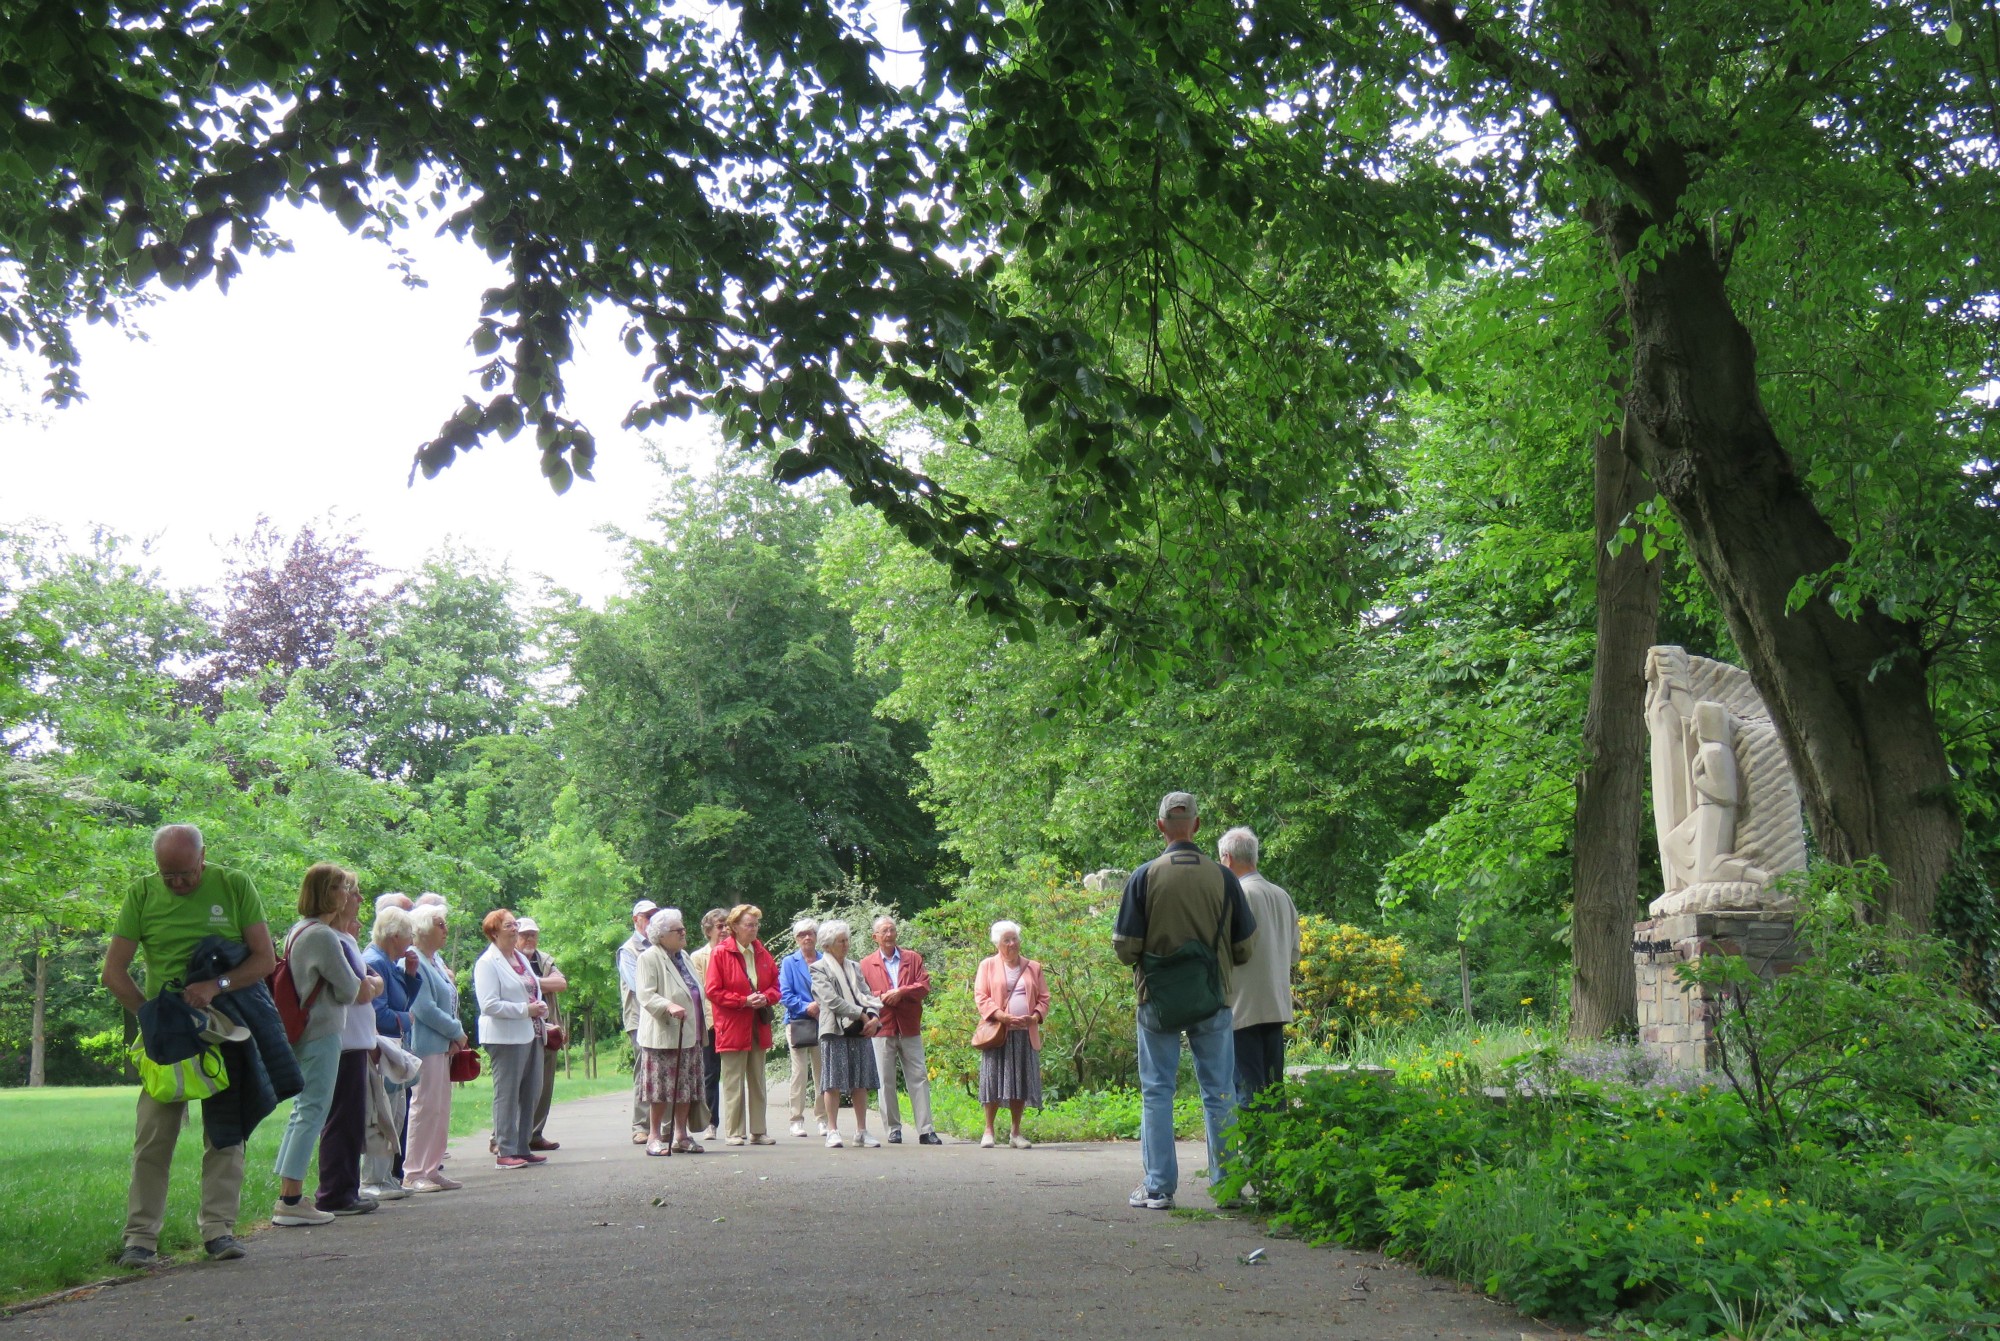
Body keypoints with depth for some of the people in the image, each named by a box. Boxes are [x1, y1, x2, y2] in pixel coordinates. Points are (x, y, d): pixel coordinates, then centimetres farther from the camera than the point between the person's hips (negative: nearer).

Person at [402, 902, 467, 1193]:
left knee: (441, 1109, 11)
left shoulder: (436, 959, 16)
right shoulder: (415, 961, -15)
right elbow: (425, 1009, -20)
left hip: (442, 1046, 10)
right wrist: (457, 1032, -10)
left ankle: (431, 1169, 17)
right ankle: (413, 1174, -2)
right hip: (425, 1046, -10)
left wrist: (454, 1036, 3)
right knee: (425, 1107, -7)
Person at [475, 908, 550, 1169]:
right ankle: (504, 1152, 0)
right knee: (507, 1094, -5)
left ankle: (521, 1148, 18)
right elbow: (489, 1005, -17)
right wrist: (526, 1010, -18)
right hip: (506, 1037, -8)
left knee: (530, 1093, 10)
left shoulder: (521, 958, 18)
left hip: (530, 1034, 8)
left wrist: (541, 1007, 6)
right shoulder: (487, 963, -9)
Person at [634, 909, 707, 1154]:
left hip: (688, 1034, 8)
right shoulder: (649, 957, -8)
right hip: (663, 1035, -8)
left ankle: (680, 1135, 16)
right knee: (662, 1088, -6)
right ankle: (655, 1136, 3)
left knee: (686, 1087, 9)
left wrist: (700, 1026, 22)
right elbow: (646, 995, -17)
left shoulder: (683, 956, 18)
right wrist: (669, 1006, -33)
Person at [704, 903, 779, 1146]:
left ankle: (758, 1131, 15)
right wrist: (744, 1001, -15)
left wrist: (766, 998, -6)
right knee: (733, 1082, -1)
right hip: (732, 1027, -5)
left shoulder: (762, 953, 9)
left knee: (757, 1081, 9)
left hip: (758, 1025, 5)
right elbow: (713, 990, -9)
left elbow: (775, 984, 15)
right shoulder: (720, 953, -7)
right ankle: (733, 1132, 6)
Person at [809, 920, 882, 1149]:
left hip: (861, 1030, 5)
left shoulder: (855, 968, 19)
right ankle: (832, 1131, 0)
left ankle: (861, 1131, 8)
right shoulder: (818, 969, 0)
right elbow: (832, 1000, -10)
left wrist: (873, 1017, -8)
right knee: (833, 1082, -5)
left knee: (860, 1081, 4)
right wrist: (861, 1015, -12)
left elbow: (867, 995, 12)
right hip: (834, 1029, -5)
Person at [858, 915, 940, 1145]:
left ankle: (925, 1130, -1)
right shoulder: (866, 964, 9)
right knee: (886, 1081, 1)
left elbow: (924, 986, 2)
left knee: (919, 1078, -2)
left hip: (910, 1028, 1)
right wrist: (882, 997, -14)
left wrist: (901, 992, -11)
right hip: (882, 1029, -1)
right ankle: (893, 1129, 8)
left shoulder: (913, 958, 12)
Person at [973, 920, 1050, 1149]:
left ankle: (1016, 1133, 11)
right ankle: (988, 1131, 4)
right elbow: (980, 997, -2)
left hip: (1025, 1033, 3)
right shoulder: (987, 966, 7)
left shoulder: (1033, 968, 16)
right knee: (994, 1080, -4)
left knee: (1021, 1082, 3)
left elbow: (1043, 998, 12)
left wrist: (1035, 1017, -9)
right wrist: (1002, 1016, -16)